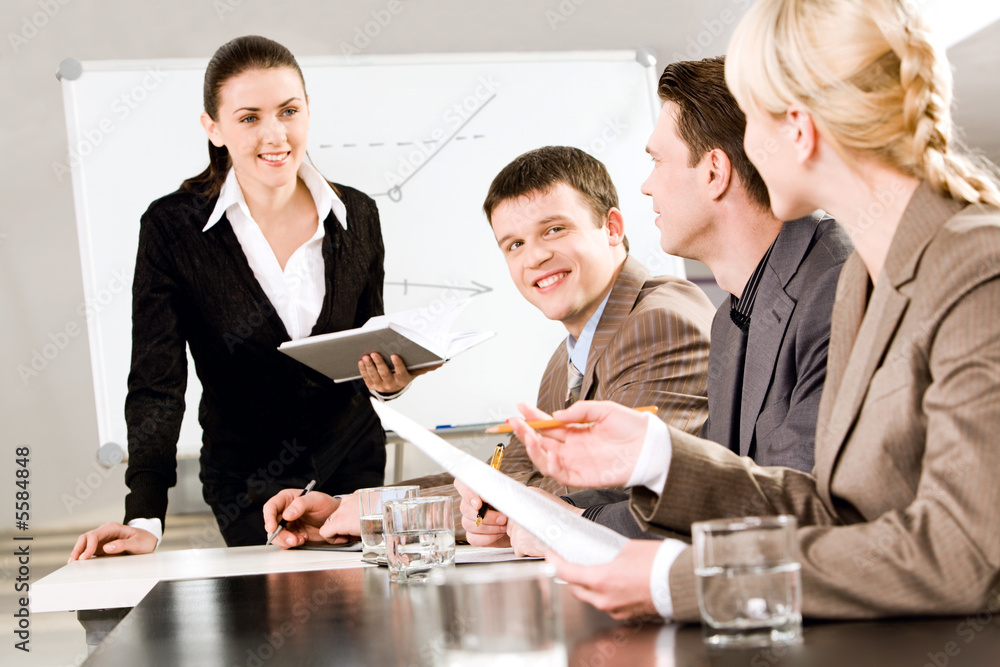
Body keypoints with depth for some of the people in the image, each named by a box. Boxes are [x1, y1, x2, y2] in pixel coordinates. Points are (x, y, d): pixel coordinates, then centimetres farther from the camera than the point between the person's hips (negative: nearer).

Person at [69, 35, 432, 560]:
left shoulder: (356, 216, -3)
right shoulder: (172, 228, -12)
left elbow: (370, 349, 8)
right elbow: (155, 383, -15)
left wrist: (388, 378, -17)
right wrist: (145, 517, -26)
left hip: (354, 458, 3)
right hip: (248, 475, -2)